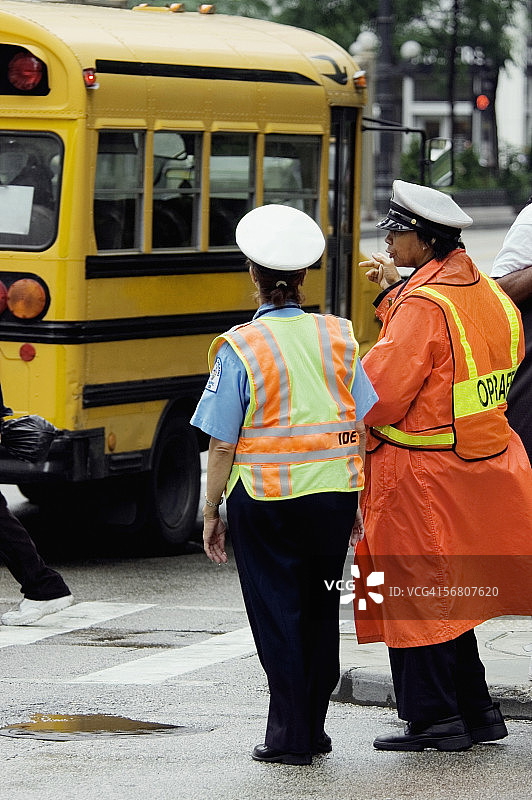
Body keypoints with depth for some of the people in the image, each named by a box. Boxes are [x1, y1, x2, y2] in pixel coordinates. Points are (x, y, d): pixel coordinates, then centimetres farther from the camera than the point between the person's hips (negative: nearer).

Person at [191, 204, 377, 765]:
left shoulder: (239, 348, -11)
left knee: (276, 614, 5)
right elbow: (361, 428, 4)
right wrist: (359, 502, 13)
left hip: (265, 501, -4)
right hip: (333, 496, 4)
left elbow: (222, 445, -9)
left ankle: (289, 735, 5)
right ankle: (314, 729, 22)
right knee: (319, 612, 15)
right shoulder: (339, 339, 1)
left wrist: (211, 513, 1)